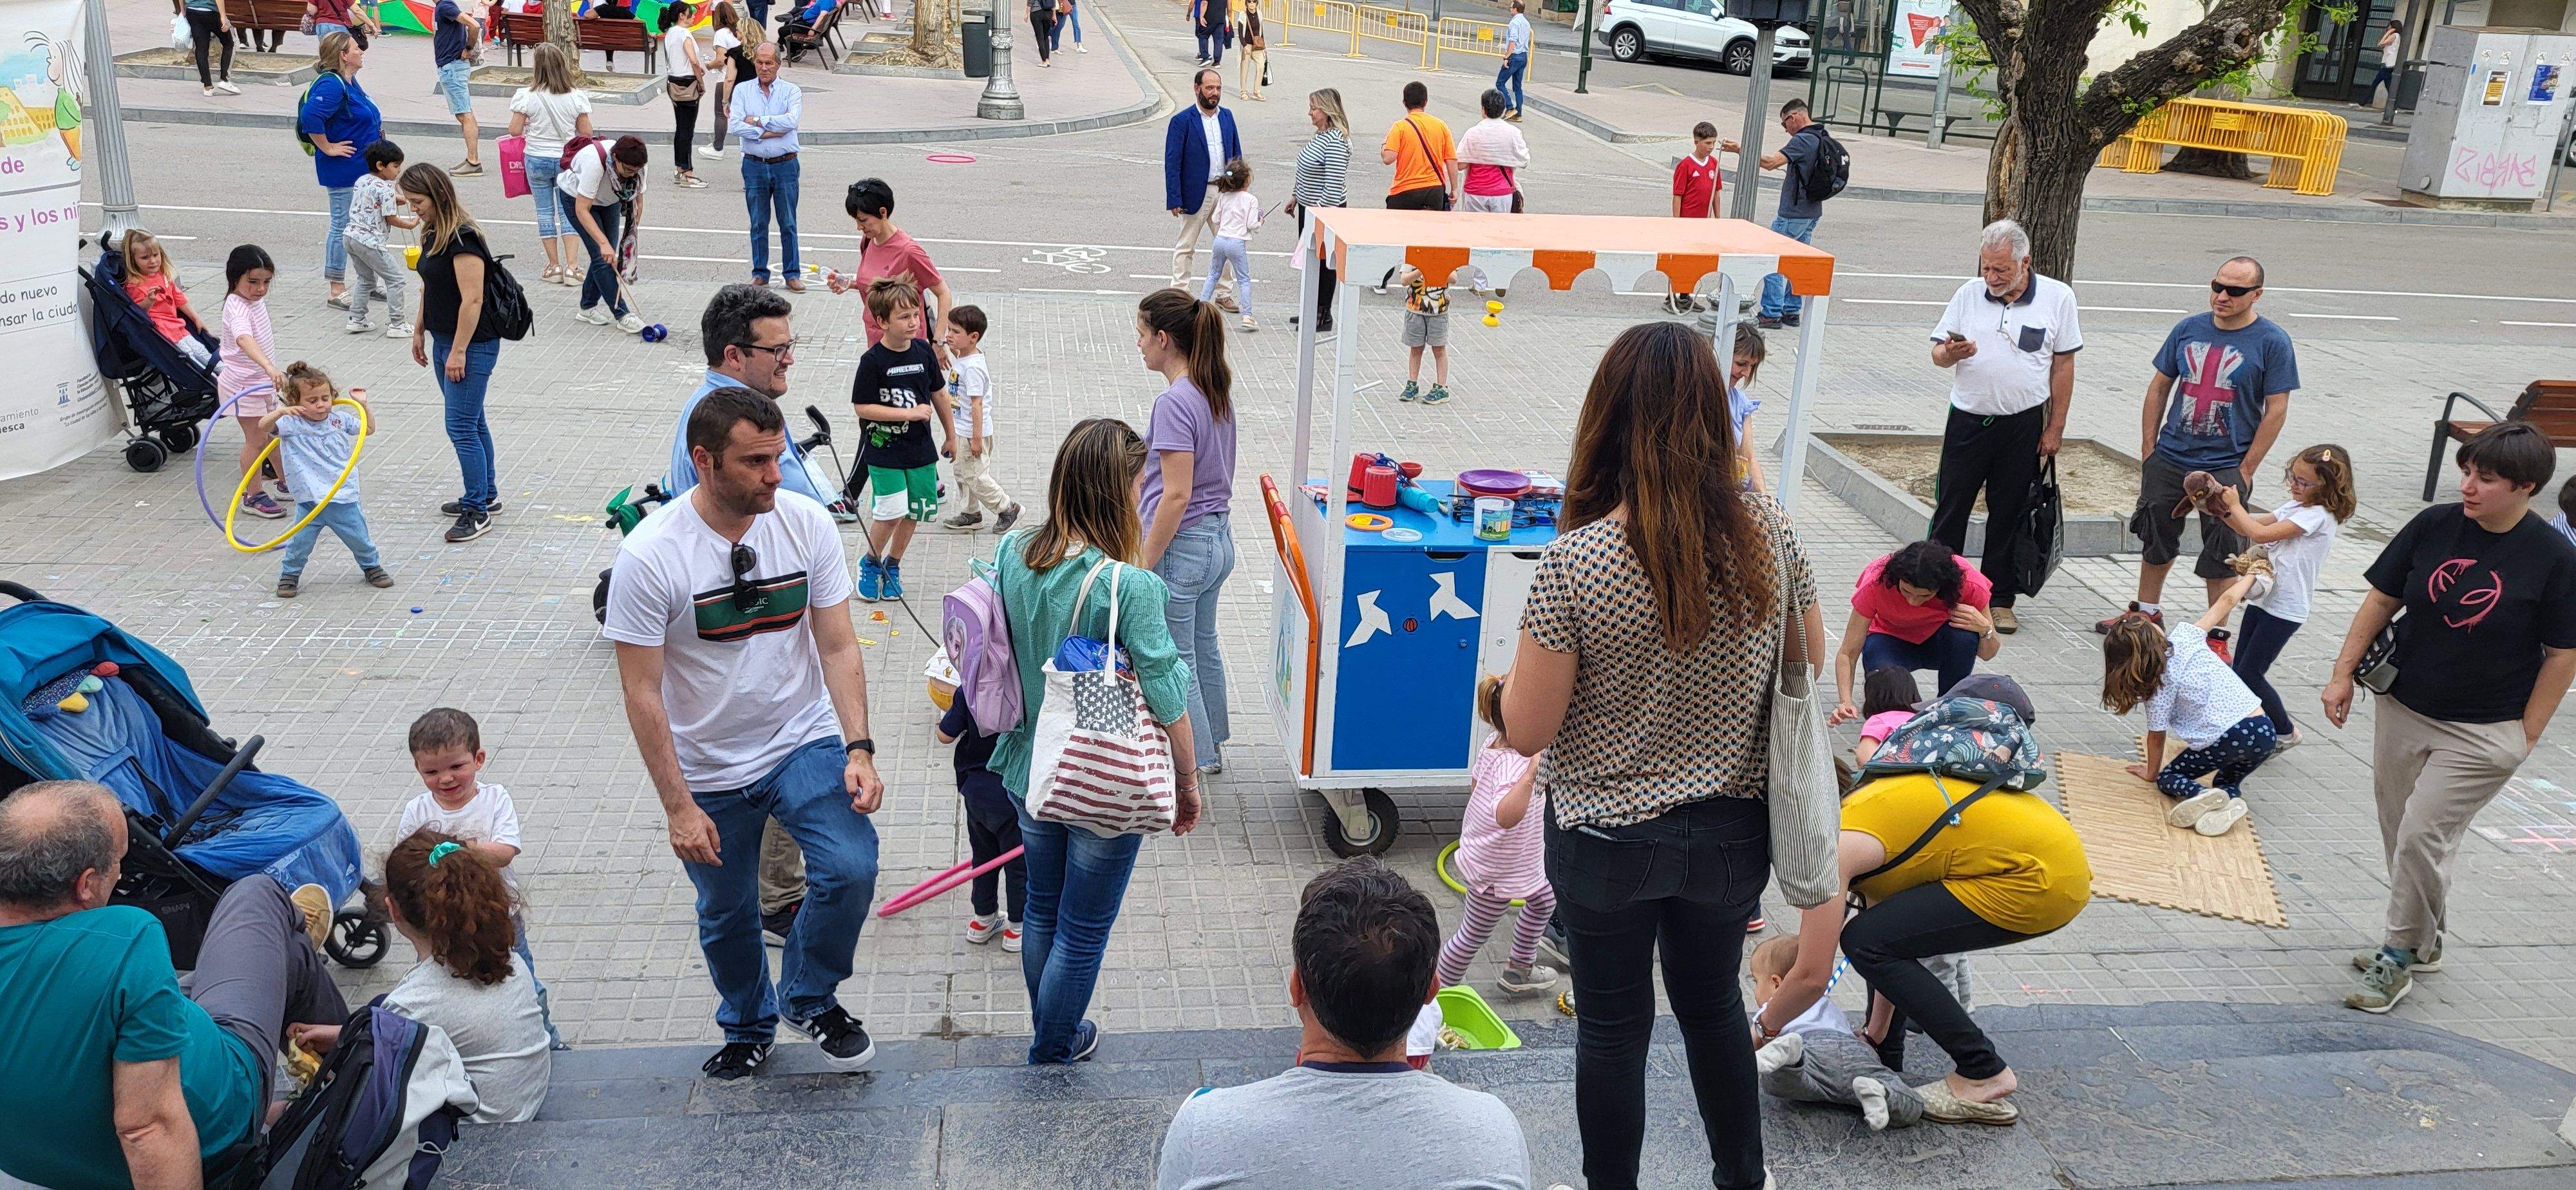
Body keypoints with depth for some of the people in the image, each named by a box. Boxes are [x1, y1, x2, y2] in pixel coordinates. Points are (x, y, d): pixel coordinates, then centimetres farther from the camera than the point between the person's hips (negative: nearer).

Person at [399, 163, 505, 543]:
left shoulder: (463, 239, -21)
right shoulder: (433, 234, 8)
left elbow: (472, 300, -24)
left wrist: (459, 352, -22)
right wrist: (419, 331, 20)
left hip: (472, 345, -10)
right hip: (444, 341, 10)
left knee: (461, 427, -7)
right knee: (472, 421, 18)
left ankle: (477, 511, 1)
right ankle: (486, 494, 29)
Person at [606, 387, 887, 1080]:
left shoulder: (806, 523, -11)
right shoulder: (648, 556, -19)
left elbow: (839, 647, -6)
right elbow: (643, 694, -15)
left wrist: (859, 749, -18)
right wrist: (677, 807, -15)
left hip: (804, 742, 1)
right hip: (708, 771, -1)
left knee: (851, 868, -20)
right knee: (726, 916, 15)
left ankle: (808, 997, 9)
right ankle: (748, 1027, 46)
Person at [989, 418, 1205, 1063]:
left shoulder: (1013, 555, -9)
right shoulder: (1129, 586, -26)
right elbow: (1167, 701, -20)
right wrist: (1188, 782, -5)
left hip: (1029, 773, 6)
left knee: (1043, 909, 26)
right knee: (1084, 929, 14)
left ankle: (1045, 1027, 46)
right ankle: (1055, 1046, 32)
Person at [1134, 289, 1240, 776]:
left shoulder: (1174, 402, -22)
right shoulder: (1217, 392, 4)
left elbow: (1176, 495, -24)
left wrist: (1144, 565, -18)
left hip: (1181, 547, -9)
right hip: (1219, 539, 9)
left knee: (1174, 663, 6)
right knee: (1204, 647, 24)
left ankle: (1191, 766, 17)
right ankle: (1210, 746, 40)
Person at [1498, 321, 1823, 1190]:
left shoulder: (1575, 562, -24)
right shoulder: (1769, 534, -12)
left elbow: (1527, 730, -18)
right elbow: (1810, 671, 2)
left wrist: (1515, 673, 2)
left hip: (1608, 840, -4)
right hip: (1731, 832, 4)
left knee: (1614, 1026, 16)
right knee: (1714, 1002, 27)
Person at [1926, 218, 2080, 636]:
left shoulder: (2057, 297, -2)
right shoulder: (1969, 294, 2)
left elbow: (2063, 366, 1)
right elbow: (1938, 353, 8)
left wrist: (2055, 428, -1)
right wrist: (1951, 353, -17)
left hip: (2022, 425, -1)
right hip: (1968, 419, 1)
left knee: (2009, 513, 7)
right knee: (1951, 507, 4)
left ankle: (2000, 599, 18)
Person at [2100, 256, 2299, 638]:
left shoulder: (2272, 341, -7)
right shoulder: (2188, 329, 3)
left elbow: (2276, 410, -7)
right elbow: (2159, 388, 11)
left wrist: (2245, 471, -10)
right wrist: (2148, 449, 6)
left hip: (2227, 467, -4)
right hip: (2169, 458, 4)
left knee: (2221, 554, 1)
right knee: (2155, 536, 16)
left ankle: (2216, 634, 12)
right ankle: (2147, 611, 35)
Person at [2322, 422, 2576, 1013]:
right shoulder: (2434, 526, -5)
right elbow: (2382, 599, 5)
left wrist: (2526, 735, -6)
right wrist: (2343, 672, 2)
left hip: (2483, 734, -4)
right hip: (2403, 711, 5)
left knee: (2422, 836, -8)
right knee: (2399, 833, 14)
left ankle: (2402, 953, 10)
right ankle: (2422, 942, 33)